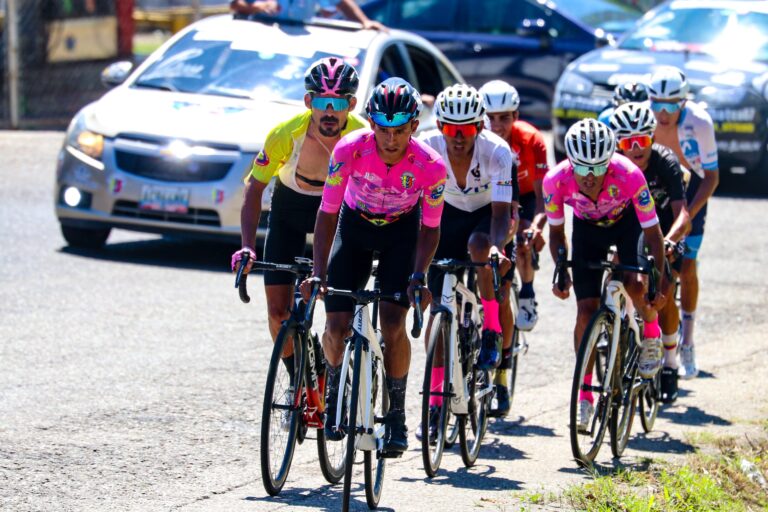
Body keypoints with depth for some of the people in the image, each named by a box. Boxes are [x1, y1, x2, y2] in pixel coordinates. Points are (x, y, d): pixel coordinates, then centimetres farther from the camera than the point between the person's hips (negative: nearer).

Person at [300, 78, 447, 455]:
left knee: (392, 324, -17)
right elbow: (328, 213, -21)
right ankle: (335, 390, 20)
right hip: (355, 226, 1)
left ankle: (396, 415, -1)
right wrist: (318, 272, -29)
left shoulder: (430, 166, -29)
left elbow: (430, 228, -15)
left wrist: (419, 276, -28)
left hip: (402, 231, -1)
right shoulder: (350, 149, -29)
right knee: (337, 325, -10)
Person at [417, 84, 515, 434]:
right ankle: (434, 402, 2)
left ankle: (493, 334, -20)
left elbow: (501, 212, -37)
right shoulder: (426, 148, -27)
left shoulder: (497, 151, -32)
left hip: (488, 212, -2)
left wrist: (496, 247, -56)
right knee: (439, 306, -5)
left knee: (479, 244, -38)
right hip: (450, 213, 2)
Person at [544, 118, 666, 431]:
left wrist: (660, 284, -28)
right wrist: (561, 272, -22)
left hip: (626, 221, -2)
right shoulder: (556, 180, -32)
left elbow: (652, 232, -27)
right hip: (587, 227, 2)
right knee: (586, 309, -7)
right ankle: (585, 396, 2)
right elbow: (556, 232, -12)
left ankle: (651, 334, 8)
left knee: (634, 284, -26)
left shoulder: (629, 176, -38)